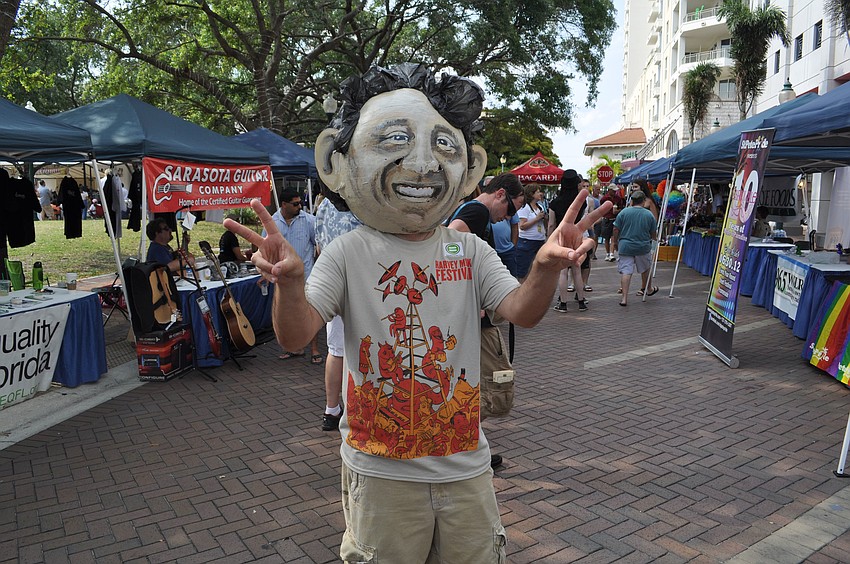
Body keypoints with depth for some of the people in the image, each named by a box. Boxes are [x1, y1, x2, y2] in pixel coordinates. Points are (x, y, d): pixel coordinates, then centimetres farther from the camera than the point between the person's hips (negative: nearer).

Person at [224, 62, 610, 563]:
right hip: (380, 471, -2)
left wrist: (547, 266, -34)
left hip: (465, 465, 3)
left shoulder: (470, 251, -1)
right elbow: (295, 336, -17)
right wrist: (289, 280, -39)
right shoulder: (349, 254, -8)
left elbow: (523, 312, -12)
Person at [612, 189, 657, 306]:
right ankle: (646, 289, 42)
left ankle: (624, 297, -7)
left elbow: (616, 230, -3)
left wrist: (615, 242, 12)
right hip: (643, 247, 1)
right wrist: (650, 239, 30)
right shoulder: (649, 214, -2)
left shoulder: (624, 212, -6)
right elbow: (653, 234, 7)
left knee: (625, 271, -1)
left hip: (625, 247, -1)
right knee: (645, 269, 23)